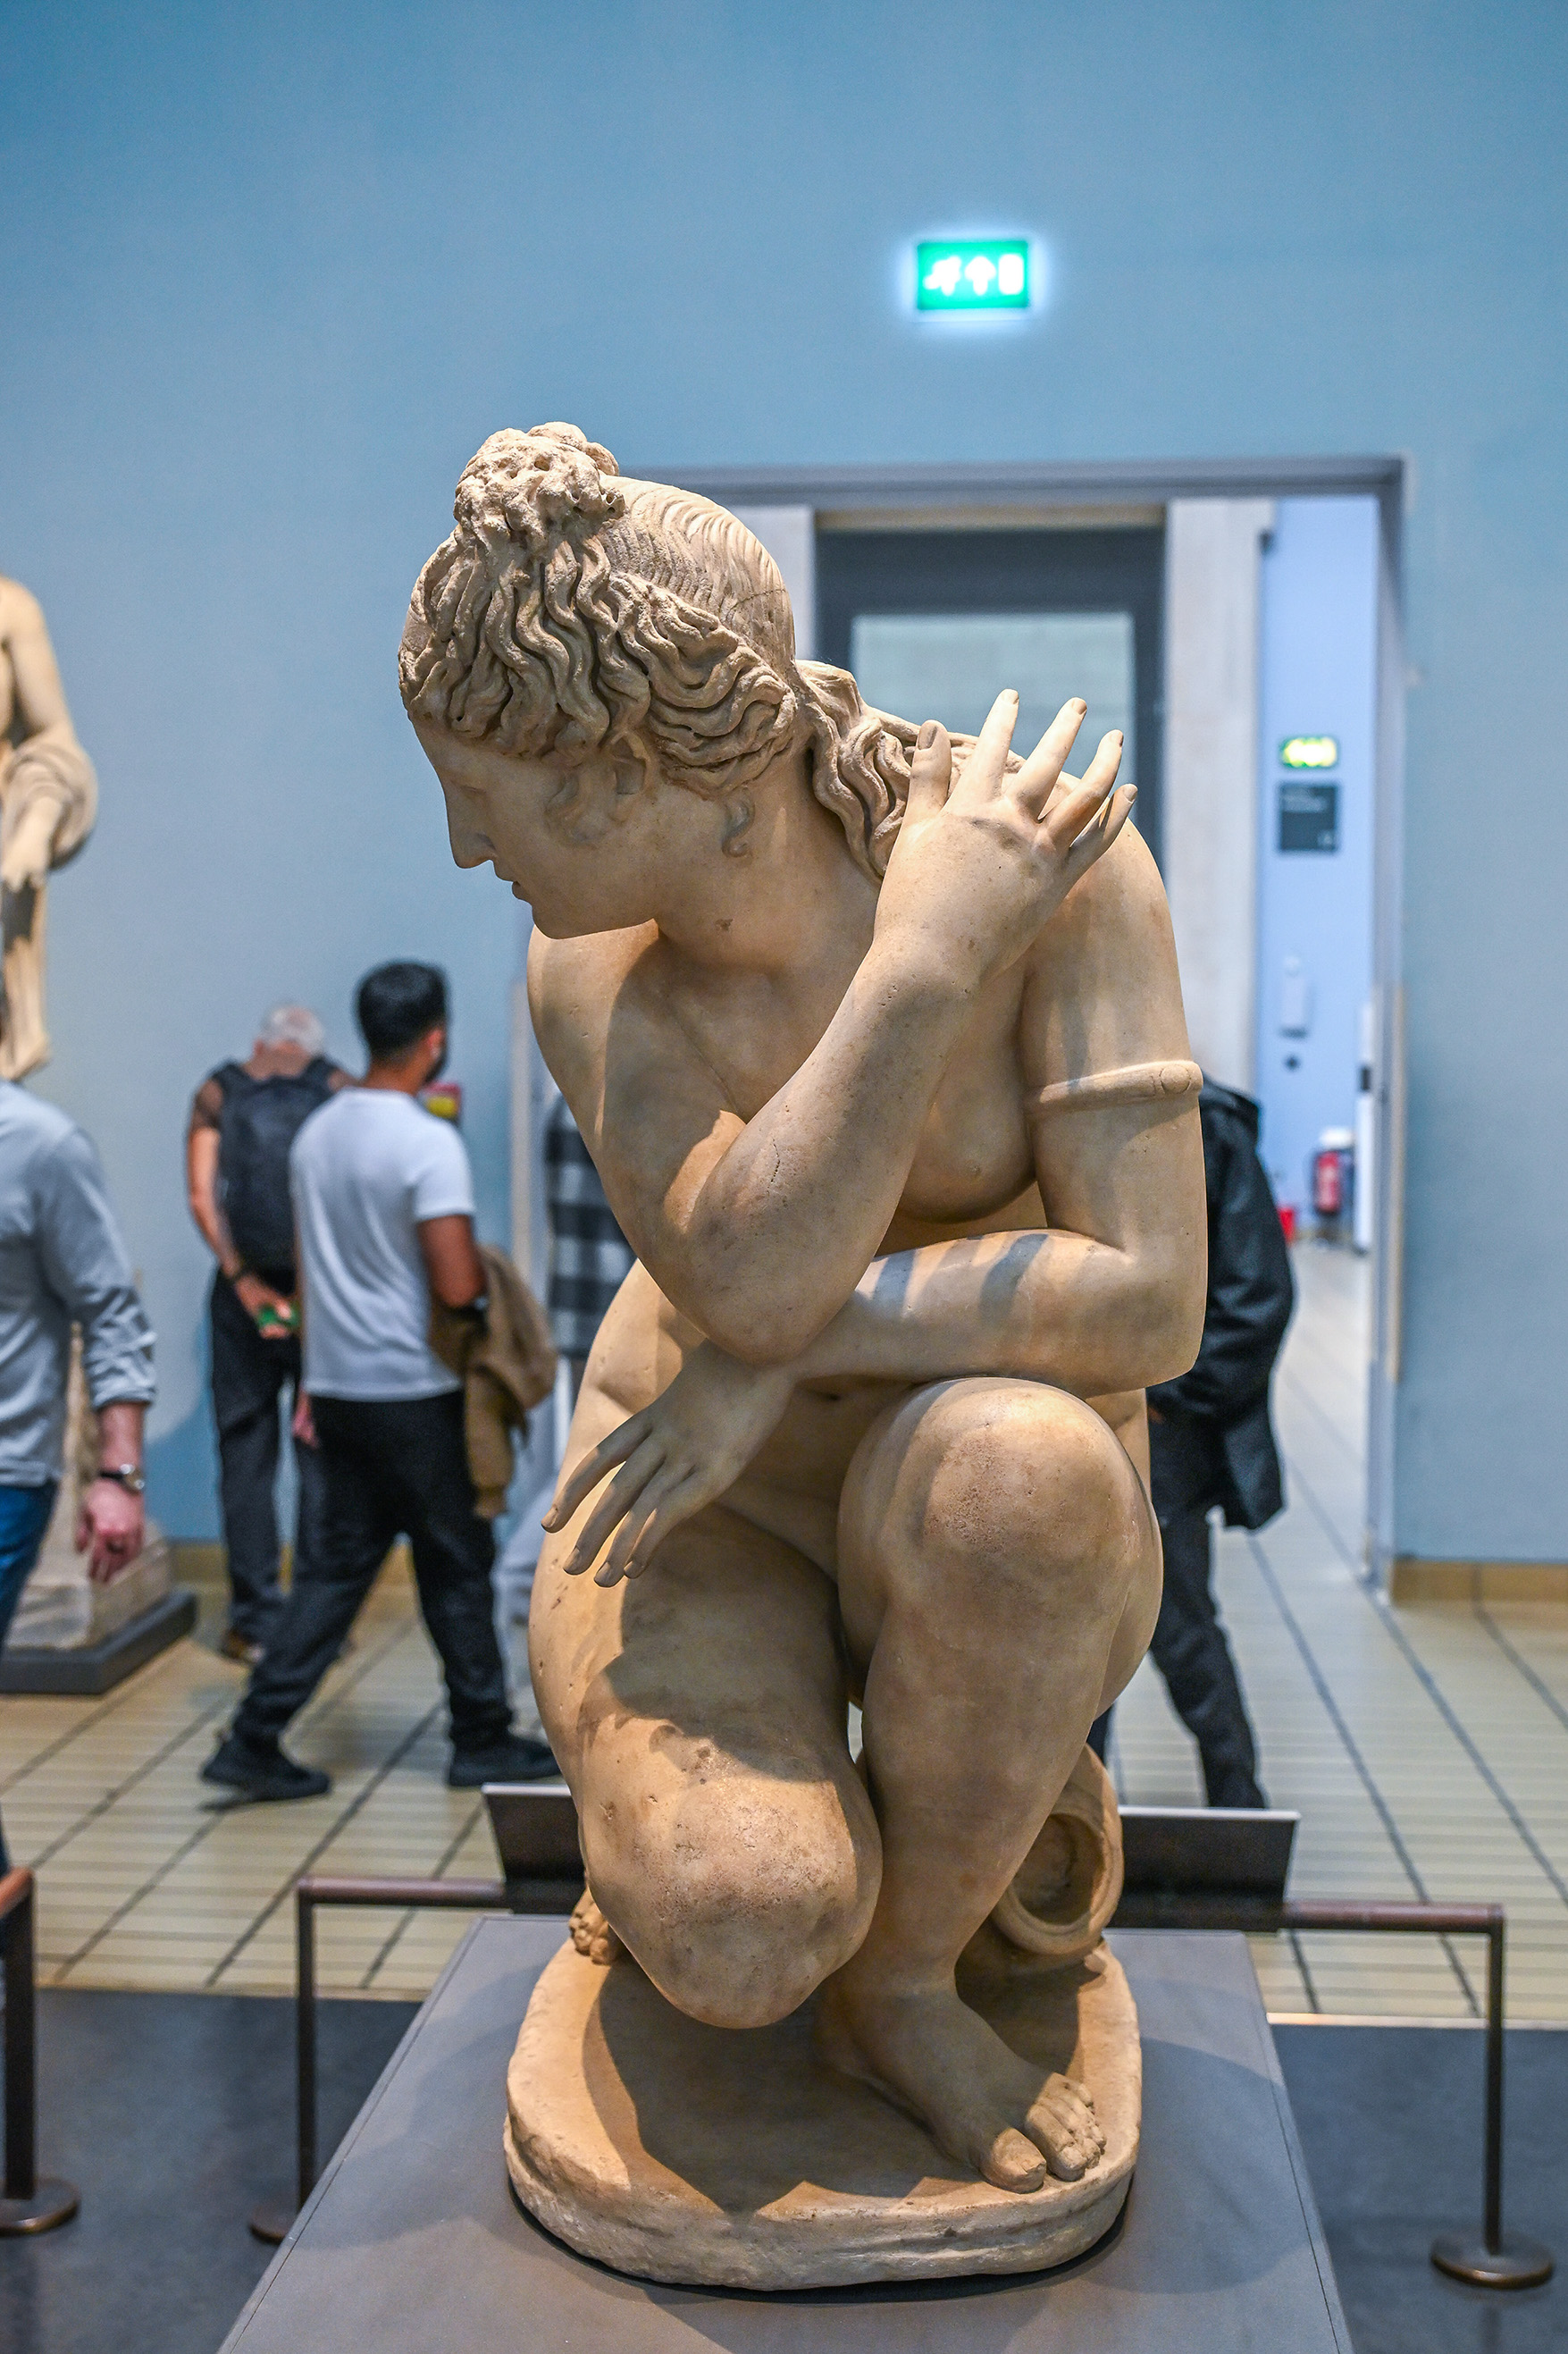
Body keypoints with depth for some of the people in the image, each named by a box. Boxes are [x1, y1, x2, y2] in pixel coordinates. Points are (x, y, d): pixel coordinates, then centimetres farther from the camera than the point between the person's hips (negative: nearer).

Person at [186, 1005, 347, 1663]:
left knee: (246, 1454, 7)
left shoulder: (217, 1092, 7)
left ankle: (256, 1622, 8)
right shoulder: (338, 1090, 5)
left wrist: (243, 1279, -6)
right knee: (323, 1456, 6)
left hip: (245, 1289, 1)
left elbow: (202, 1195, -3)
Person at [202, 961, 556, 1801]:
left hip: (338, 1384, 7)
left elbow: (312, 1271, 14)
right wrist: (486, 1268, 0)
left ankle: (254, 1739, 7)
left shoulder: (315, 1134, 8)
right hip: (415, 1393, -7)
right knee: (455, 1568, 7)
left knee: (337, 1565, 11)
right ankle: (484, 1741, 18)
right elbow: (456, 1287, -22)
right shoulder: (429, 1143, -17)